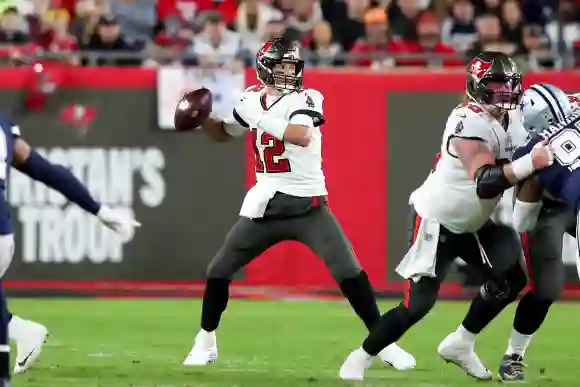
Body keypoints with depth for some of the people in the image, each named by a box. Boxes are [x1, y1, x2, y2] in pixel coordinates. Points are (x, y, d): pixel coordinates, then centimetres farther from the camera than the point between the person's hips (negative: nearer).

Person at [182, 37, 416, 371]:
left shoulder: (306, 98, -10)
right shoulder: (253, 99, 6)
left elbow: (301, 136, -30)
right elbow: (224, 134, 22)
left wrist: (259, 118, -28)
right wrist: (202, 118, 4)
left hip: (308, 206, -4)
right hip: (266, 205, 4)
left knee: (349, 273, -13)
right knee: (219, 271, 3)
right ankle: (206, 343, 22)